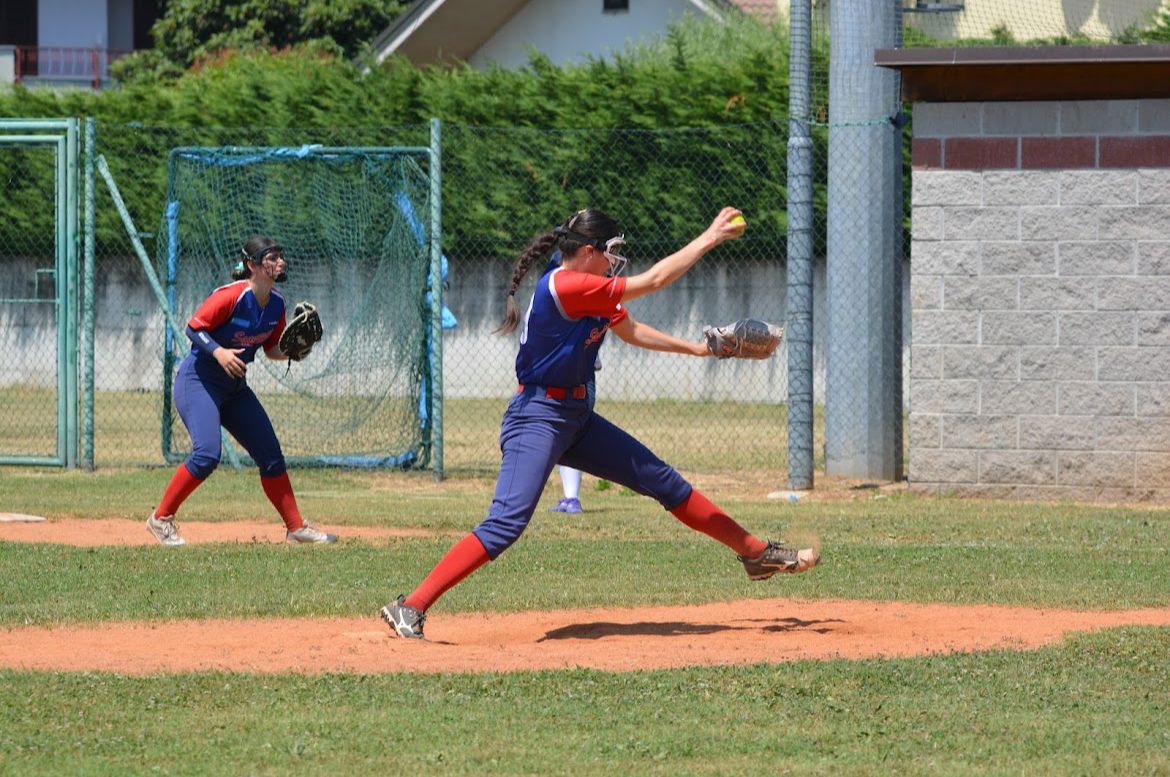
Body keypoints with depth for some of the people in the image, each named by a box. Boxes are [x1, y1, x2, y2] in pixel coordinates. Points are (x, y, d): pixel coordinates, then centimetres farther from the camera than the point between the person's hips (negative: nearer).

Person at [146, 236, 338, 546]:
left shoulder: (276, 303, 2)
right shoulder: (231, 296, -21)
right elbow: (194, 327, -19)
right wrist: (218, 351, -34)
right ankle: (161, 519, -9)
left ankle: (296, 527, 18)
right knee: (207, 454, -24)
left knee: (271, 455, 7)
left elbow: (273, 349, 12)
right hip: (197, 381, -8)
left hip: (235, 388, 8)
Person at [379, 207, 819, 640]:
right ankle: (410, 608, -22)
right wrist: (709, 239, -10)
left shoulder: (590, 292, 8)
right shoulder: (563, 287, -21)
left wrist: (696, 348, 23)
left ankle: (756, 554, 24)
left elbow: (631, 331, 26)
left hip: (577, 417, 10)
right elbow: (654, 281, -18)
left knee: (665, 482, 13)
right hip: (538, 418, -10)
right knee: (507, 524, -22)